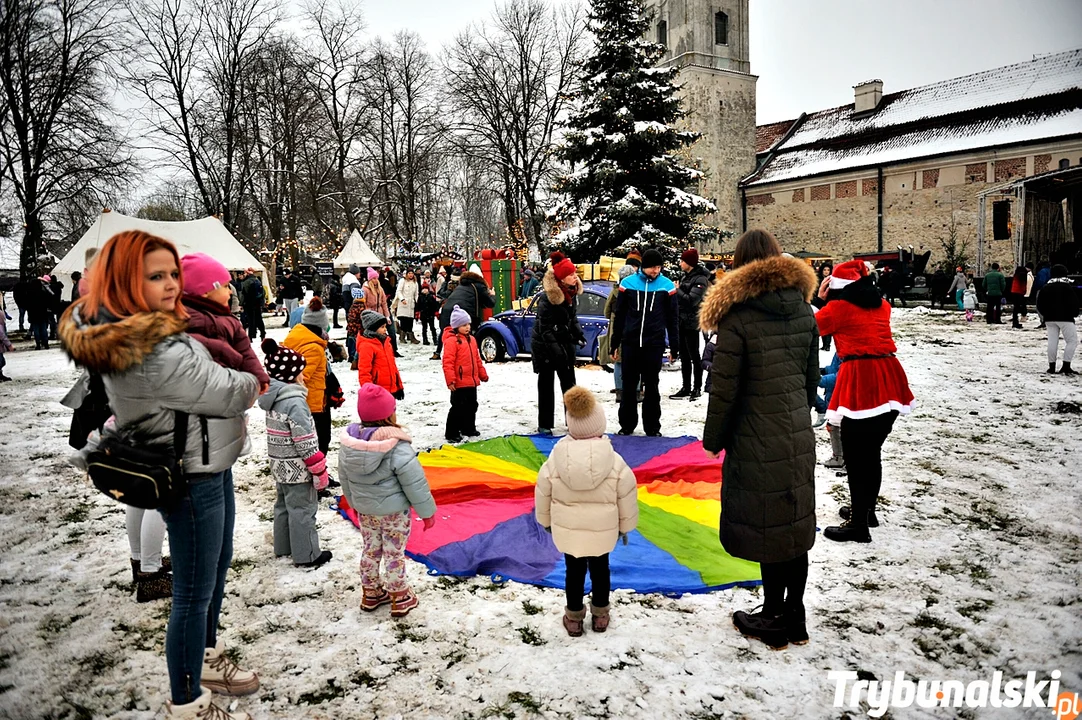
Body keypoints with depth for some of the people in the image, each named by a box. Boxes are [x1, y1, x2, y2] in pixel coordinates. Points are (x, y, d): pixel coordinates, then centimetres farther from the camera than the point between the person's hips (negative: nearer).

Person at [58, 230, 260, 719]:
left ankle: (206, 659, 46)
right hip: (193, 480, -10)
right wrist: (250, 382, -3)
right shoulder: (155, 354, -31)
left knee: (217, 567, 25)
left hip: (210, 466, 10)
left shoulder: (120, 336, 1)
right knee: (194, 593, 5)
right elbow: (230, 394, -23)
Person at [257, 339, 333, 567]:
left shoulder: (273, 398, 5)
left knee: (284, 505, 22)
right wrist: (319, 470, -15)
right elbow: (306, 443, -24)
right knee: (302, 510, 3)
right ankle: (306, 555, 13)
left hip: (280, 466, 9)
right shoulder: (295, 402, -24)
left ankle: (283, 547, 36)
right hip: (297, 469, -9)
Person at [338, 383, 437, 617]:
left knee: (371, 550, 21)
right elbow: (415, 483, -22)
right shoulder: (397, 447, -27)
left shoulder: (348, 442, -7)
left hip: (364, 510, 5)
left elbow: (345, 479, 7)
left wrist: (355, 503, 23)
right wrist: (427, 511, -9)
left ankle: (370, 593, 35)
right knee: (394, 553, 9)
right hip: (393, 510, -5)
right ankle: (400, 598, 24)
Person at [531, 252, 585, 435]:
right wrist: (556, 350, -26)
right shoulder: (547, 298, -23)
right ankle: (544, 425, 11)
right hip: (544, 344, -7)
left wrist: (579, 335, -1)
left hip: (565, 341, 7)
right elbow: (545, 329, -22)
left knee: (569, 381, 9)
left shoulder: (572, 293, 0)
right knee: (546, 383, 2)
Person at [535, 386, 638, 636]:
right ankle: (600, 615, 33)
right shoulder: (614, 460, -17)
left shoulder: (556, 459, -14)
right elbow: (626, 498, -8)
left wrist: (545, 520, 15)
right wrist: (625, 526, 9)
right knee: (600, 569, 19)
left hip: (567, 530, 0)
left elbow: (543, 494, -3)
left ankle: (573, 617, 28)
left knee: (574, 570, 16)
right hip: (603, 530, 0)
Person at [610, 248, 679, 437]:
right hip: (630, 343, 1)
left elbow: (672, 318, 4)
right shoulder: (628, 283, 0)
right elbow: (620, 316, 6)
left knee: (652, 386, 7)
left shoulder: (667, 286, 0)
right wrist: (615, 343, 6)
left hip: (654, 344, -1)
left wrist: (674, 346, 2)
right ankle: (627, 425, 19)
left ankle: (652, 427, 16)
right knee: (628, 385, 8)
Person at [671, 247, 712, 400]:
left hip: (691, 323, -8)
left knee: (694, 356, -1)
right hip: (682, 321, 8)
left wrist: (676, 290, -12)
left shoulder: (700, 279, -12)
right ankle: (686, 387, 18)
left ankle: (697, 388, 6)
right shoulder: (685, 276, 14)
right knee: (684, 357, 11)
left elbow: (692, 300, -21)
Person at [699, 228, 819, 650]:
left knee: (767, 528, 5)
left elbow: (724, 389, -13)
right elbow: (811, 377, 12)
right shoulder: (804, 311, 5)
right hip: (799, 437, 6)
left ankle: (773, 622, 19)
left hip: (757, 443, -6)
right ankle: (794, 619, 28)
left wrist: (713, 439, -1)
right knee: (796, 524, 14)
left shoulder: (737, 315, -15)